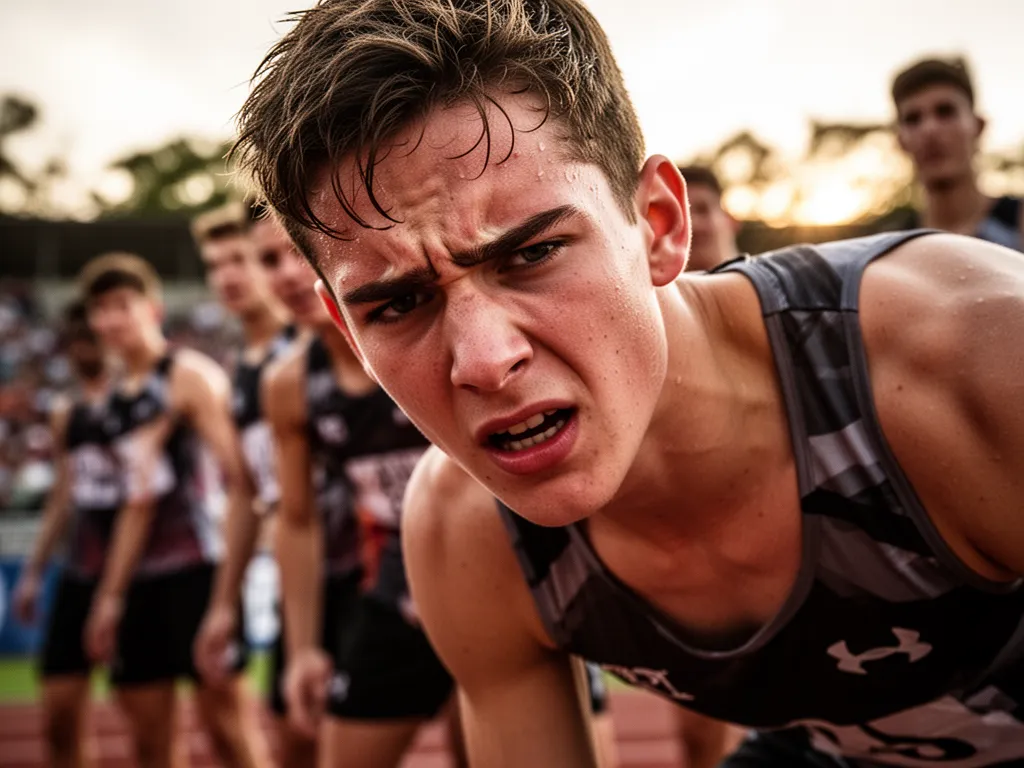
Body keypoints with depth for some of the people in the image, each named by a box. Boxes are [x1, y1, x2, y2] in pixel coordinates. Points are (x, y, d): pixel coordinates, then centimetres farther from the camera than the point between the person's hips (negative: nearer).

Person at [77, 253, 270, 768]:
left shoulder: (190, 376, -5)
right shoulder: (117, 399, 17)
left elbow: (238, 479, -12)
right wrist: (109, 597, 18)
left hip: (196, 570, -8)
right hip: (141, 580, 8)